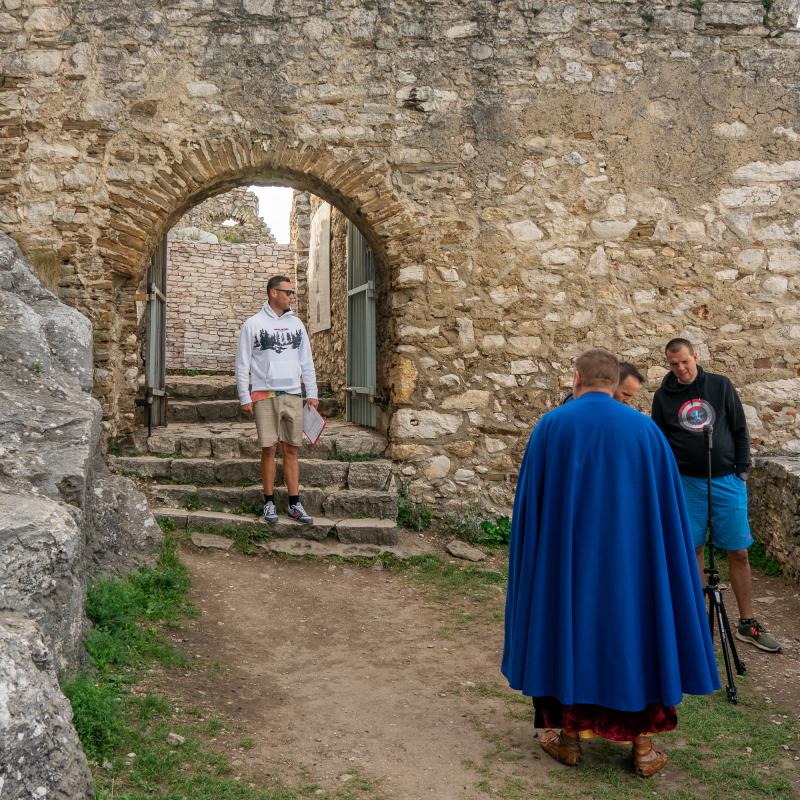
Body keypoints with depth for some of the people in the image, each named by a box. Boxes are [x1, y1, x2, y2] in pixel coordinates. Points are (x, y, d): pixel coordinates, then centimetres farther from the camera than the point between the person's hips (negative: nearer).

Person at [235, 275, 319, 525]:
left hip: (293, 395, 3)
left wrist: (312, 394, 7)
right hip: (265, 395, -3)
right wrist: (245, 398, -6)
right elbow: (242, 364, 0)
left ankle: (295, 504, 8)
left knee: (291, 450, 5)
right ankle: (269, 502, 10)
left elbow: (306, 362, 14)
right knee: (269, 449, -1)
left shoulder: (296, 324, 12)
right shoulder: (253, 324, 0)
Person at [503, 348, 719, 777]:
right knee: (633, 631, 12)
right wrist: (660, 555, 11)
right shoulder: (644, 428, -2)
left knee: (568, 629, 13)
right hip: (628, 556, 1)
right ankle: (643, 745, 16)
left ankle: (568, 736, 20)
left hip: (565, 554, -1)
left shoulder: (552, 425, -4)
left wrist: (529, 550, 9)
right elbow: (667, 506, 1)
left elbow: (530, 500, -2)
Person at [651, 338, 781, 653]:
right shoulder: (664, 396, 2)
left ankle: (747, 624, 11)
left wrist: (742, 470, 0)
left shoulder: (721, 386, 1)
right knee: (694, 550, 4)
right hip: (688, 482, 0)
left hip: (727, 480, 0)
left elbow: (740, 430, 5)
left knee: (738, 552, 2)